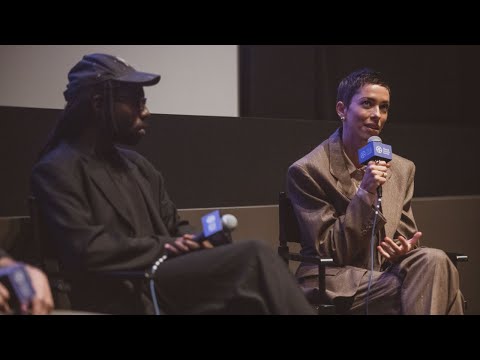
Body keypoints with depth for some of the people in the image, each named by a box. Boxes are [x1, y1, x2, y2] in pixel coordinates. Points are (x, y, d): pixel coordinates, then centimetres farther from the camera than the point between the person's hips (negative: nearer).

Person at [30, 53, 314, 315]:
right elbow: (87, 250, -16)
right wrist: (163, 248, -9)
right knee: (253, 257, -24)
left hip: (169, 277, 8)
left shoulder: (137, 164, 22)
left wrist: (193, 242, 1)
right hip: (126, 296, -8)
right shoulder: (58, 170, -4)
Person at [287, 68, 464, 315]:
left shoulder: (402, 169, 11)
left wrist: (403, 249, -12)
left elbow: (406, 238, 14)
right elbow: (330, 251, -9)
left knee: (434, 260, -28)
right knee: (431, 285, -29)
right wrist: (365, 193, -18)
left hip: (386, 274, 6)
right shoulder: (307, 171, -6)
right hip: (335, 282, -5)